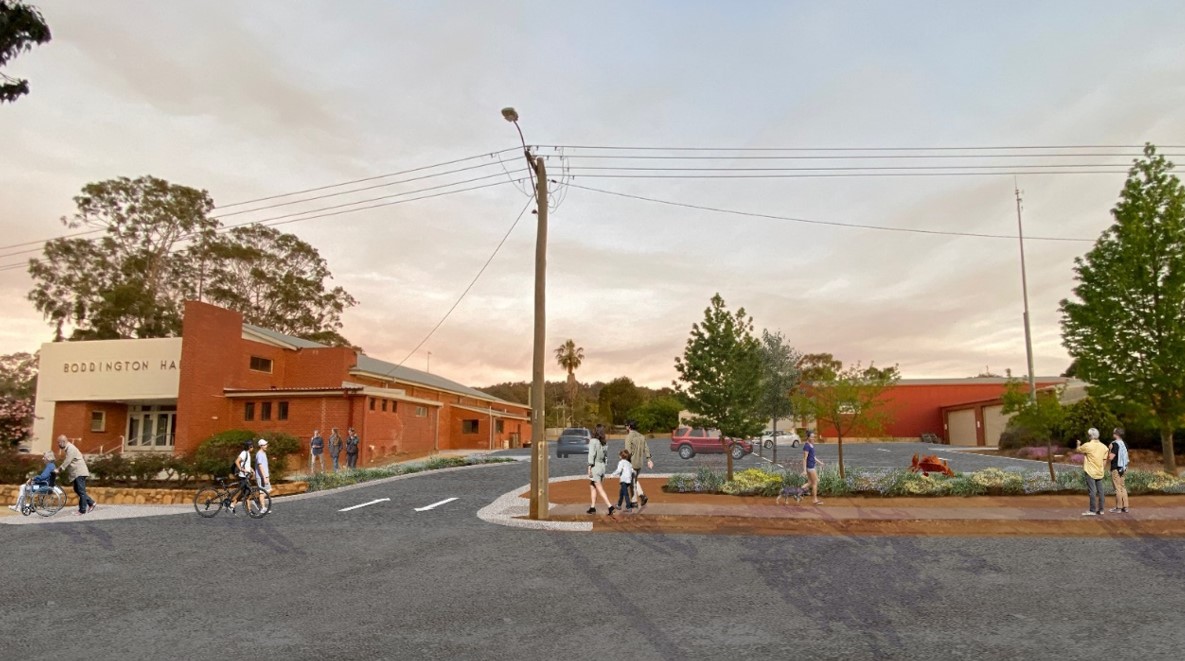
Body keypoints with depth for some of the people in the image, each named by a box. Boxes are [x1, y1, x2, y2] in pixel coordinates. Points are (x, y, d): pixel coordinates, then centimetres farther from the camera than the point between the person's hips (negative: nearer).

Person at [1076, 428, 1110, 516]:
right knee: (1099, 491, 11)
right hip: (1099, 472, 6)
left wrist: (1078, 444, 28)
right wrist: (1101, 468, 20)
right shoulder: (1103, 447, 5)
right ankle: (1100, 509, 17)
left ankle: (1093, 510, -8)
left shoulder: (1087, 445, -13)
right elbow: (1104, 461, 8)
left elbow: (1078, 449, 7)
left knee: (1092, 491, -7)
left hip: (1090, 472, -6)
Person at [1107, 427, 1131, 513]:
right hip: (1122, 468, 9)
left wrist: (1109, 449, -8)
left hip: (1116, 468, -9)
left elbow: (1110, 457, -21)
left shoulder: (1115, 444, -17)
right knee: (1123, 487, 12)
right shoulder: (1124, 444, 9)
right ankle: (1125, 507, 15)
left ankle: (1118, 507, 0)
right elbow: (1126, 457, 17)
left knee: (1117, 488, -4)